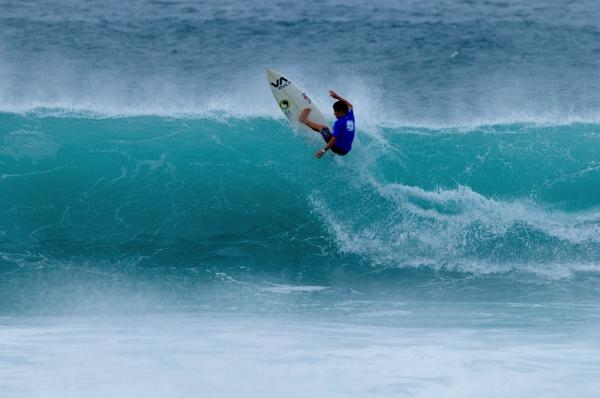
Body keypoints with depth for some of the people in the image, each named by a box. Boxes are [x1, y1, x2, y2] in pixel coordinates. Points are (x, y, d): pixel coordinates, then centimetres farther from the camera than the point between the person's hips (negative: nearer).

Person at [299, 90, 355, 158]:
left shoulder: (339, 123, -22)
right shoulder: (350, 117, 1)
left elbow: (334, 138, -29)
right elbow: (349, 105, 23)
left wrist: (323, 151, -30)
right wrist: (337, 97, 25)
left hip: (338, 149, -7)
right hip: (346, 150, 7)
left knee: (323, 128, 7)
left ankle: (304, 120, 26)